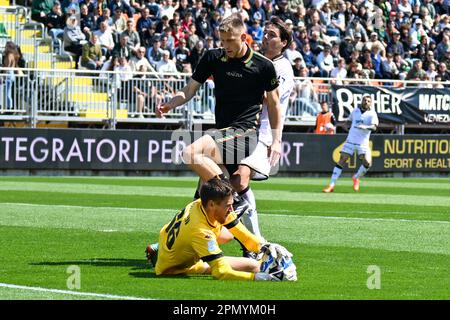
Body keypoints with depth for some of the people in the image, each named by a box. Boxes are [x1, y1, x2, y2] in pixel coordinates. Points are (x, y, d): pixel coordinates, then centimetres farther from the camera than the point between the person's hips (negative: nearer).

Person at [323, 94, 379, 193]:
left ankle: (356, 178, 12)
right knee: (341, 161, -6)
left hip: (363, 143, -2)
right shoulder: (355, 111, 9)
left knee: (367, 163, -18)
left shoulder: (372, 114, -5)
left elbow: (374, 127, -21)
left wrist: (365, 127, -40)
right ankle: (331, 185, -5)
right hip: (350, 140, 2)